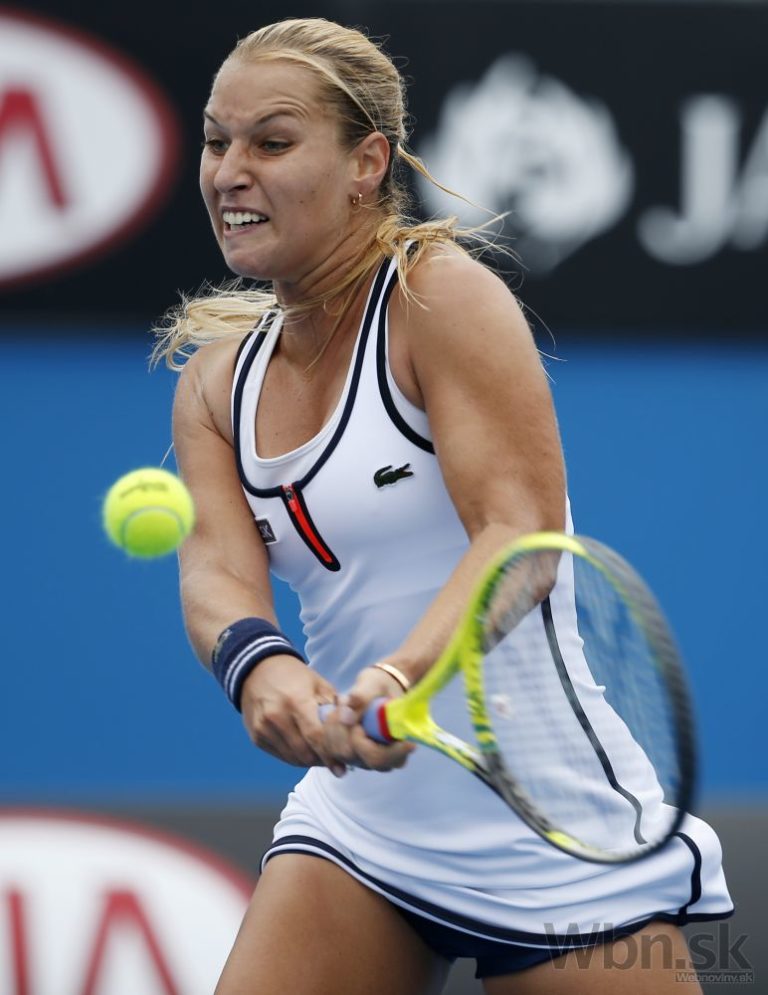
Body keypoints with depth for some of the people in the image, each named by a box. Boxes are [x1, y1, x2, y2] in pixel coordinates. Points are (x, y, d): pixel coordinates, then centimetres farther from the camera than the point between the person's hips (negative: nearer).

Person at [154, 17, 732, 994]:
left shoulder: (444, 295, -12)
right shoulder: (217, 381, 6)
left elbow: (520, 532, -24)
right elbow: (217, 568, -10)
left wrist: (399, 680, -42)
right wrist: (258, 666, -34)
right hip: (359, 822, 5)